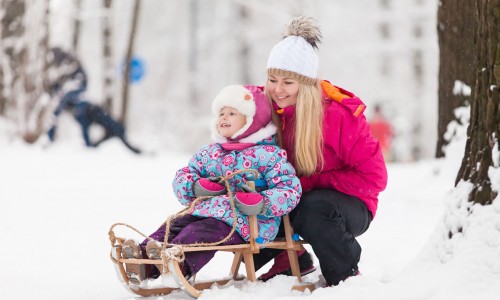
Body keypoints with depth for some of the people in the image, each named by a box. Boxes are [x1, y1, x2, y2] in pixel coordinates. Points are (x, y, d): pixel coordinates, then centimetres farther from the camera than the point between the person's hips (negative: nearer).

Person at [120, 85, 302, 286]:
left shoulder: (269, 154, 1)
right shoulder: (210, 152, 21)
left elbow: (290, 189, -8)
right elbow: (182, 177, 20)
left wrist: (262, 203, -26)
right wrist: (196, 187, -4)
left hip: (243, 224, -7)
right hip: (204, 211, 7)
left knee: (199, 232, -33)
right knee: (174, 225, -19)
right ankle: (144, 259, -41)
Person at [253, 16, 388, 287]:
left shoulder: (338, 114, -22)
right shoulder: (271, 110, -6)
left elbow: (373, 177, -20)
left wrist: (309, 182, -21)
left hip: (351, 207, -5)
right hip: (291, 202, 5)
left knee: (314, 208, -38)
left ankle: (346, 275, -13)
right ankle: (291, 261, 6)